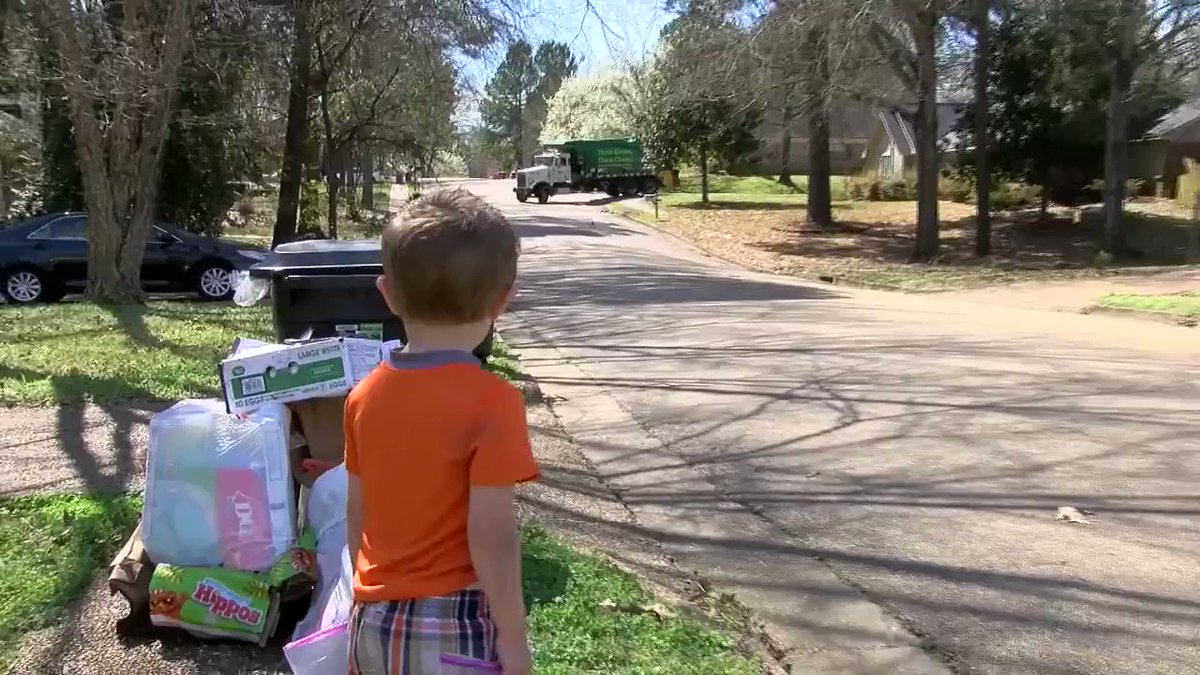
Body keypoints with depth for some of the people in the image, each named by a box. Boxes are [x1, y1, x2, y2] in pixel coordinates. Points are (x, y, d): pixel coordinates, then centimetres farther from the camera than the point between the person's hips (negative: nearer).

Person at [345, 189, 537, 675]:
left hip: (374, 623, 6)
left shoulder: (365, 395, -2)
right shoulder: (491, 401, -20)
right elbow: (491, 534, -20)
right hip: (453, 628, -5)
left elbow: (357, 514, 7)